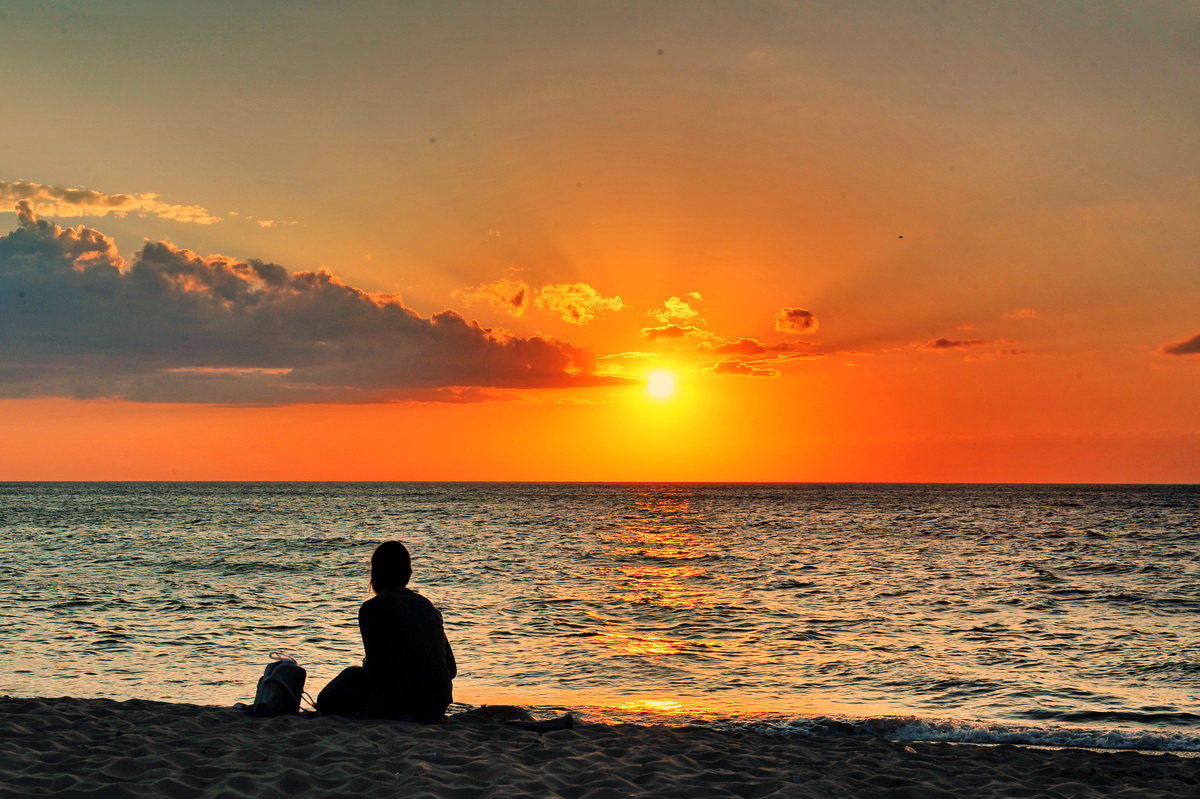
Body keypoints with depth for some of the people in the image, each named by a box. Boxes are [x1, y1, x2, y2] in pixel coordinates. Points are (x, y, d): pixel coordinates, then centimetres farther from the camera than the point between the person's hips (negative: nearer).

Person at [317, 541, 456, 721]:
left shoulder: (372, 608, -8)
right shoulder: (426, 605, 11)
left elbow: (375, 672, -12)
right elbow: (452, 669, 12)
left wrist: (366, 665, 13)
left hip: (398, 705, -8)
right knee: (355, 674, 28)